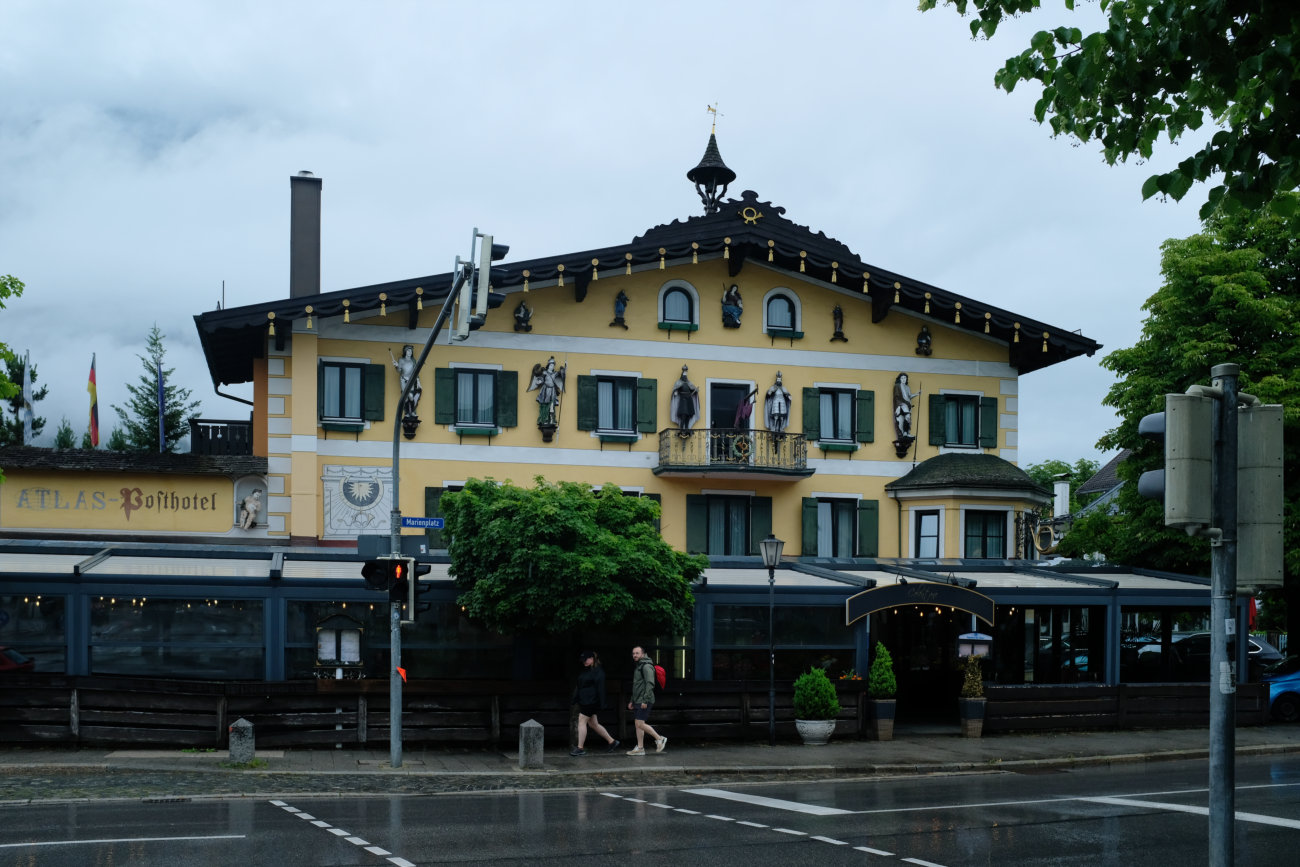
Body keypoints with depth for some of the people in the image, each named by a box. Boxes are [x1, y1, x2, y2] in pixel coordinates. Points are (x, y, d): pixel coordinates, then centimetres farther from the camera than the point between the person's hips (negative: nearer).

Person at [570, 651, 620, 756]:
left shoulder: (598, 671, -12)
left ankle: (580, 748, -6)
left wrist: (601, 703, -21)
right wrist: (575, 699, 17)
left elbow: (600, 688, -17)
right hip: (584, 701, 10)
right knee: (593, 724, 12)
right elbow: (579, 686, 21)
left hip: (591, 702, -10)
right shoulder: (585, 670, 16)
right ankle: (612, 741, 21)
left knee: (581, 722, -10)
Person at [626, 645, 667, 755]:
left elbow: (650, 684, -20)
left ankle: (660, 739, -2)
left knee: (640, 724, -13)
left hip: (644, 701, -10)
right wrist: (632, 701, 23)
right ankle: (640, 748, 8)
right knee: (638, 724, 7)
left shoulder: (646, 666, -12)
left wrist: (645, 700, -24)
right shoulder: (637, 666, 20)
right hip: (638, 701, 10)